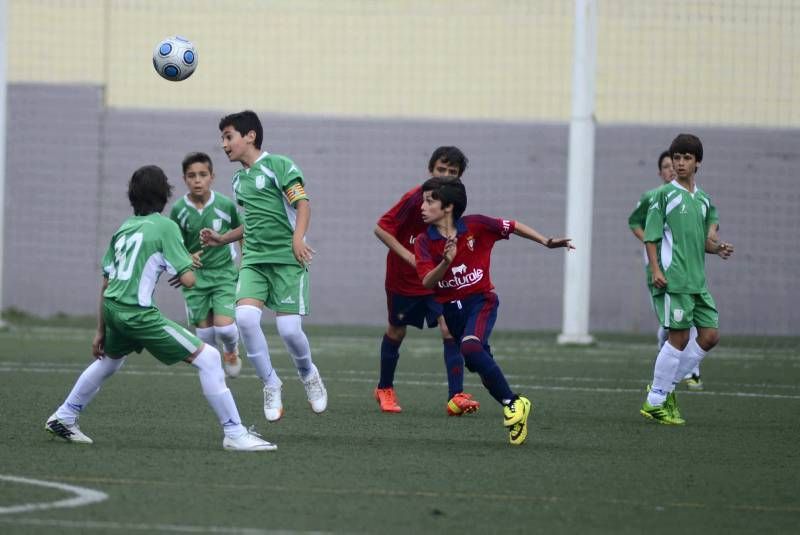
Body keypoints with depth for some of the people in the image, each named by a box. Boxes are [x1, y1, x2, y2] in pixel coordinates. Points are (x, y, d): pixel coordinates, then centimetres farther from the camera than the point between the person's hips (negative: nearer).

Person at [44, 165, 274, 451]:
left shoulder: (123, 228, 14)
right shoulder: (164, 226, -7)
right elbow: (188, 278, -12)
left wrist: (101, 331, 26)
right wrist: (187, 266, 12)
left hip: (112, 309, 7)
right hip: (139, 313, -7)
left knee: (108, 360, 37)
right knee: (207, 357, -5)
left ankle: (63, 417, 49)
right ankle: (234, 433, -9)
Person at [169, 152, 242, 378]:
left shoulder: (226, 205, -11)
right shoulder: (179, 210, -9)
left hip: (224, 272, -1)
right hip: (195, 275, 1)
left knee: (224, 325, -14)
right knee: (204, 330, 1)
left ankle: (231, 350, 21)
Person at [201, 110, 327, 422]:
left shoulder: (279, 165, -3)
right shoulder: (238, 180, 20)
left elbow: (302, 203, -11)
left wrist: (298, 237, -26)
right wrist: (220, 239, 18)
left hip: (287, 258, -6)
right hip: (253, 260, 6)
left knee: (289, 329, -12)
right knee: (245, 316, -19)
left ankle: (308, 375, 20)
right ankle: (271, 384, -3)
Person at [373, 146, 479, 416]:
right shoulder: (415, 198, -20)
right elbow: (381, 229, -19)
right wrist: (409, 257, -26)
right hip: (403, 279, -3)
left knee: (450, 329, -14)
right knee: (396, 331, 13)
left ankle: (456, 396, -18)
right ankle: (384, 389, 36)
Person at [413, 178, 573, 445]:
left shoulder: (475, 226, -11)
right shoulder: (424, 242, -7)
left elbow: (511, 226, 4)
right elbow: (427, 282, -18)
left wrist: (546, 242, 2)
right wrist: (446, 262, -35)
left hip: (480, 300, -4)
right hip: (450, 309, 4)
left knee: (471, 348, -30)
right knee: (483, 367, 8)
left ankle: (512, 402, -22)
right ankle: (516, 414, 22)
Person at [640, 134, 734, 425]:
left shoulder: (703, 199, 16)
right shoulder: (664, 194, -2)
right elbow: (651, 236, -5)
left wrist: (717, 247, 2)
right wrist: (656, 270, -16)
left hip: (697, 279, 7)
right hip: (673, 278, -7)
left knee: (710, 335, 3)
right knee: (679, 337, -9)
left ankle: (666, 385, 15)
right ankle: (655, 401, 0)